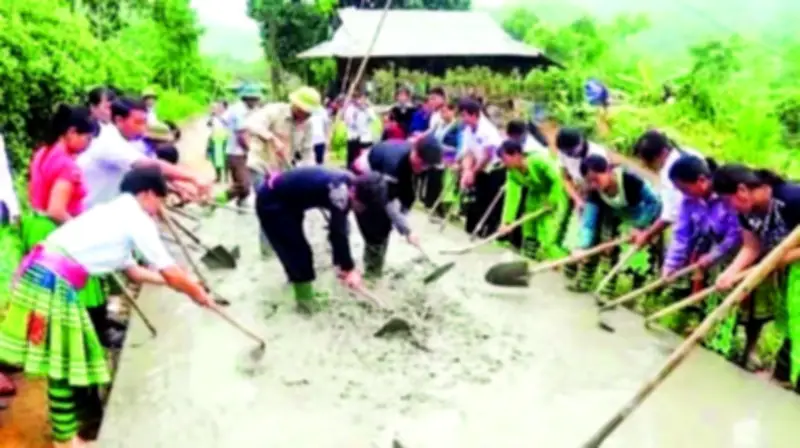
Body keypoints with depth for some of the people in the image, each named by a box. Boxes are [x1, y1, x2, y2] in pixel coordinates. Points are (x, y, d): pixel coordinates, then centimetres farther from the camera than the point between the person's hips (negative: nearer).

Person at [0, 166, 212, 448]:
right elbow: (170, 273, -3)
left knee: (65, 358, 21)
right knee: (61, 363, 3)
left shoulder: (115, 212, 22)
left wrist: (176, 283, 35)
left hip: (42, 272, 10)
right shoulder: (137, 218, -5)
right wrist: (197, 293, 14)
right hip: (53, 281, -10)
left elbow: (132, 269, 31)